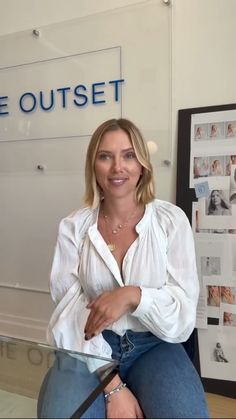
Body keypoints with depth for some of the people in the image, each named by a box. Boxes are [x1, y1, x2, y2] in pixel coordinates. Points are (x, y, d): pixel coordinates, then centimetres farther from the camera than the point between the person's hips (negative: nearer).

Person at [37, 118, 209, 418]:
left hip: (154, 347, 0)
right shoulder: (73, 227, -3)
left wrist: (133, 295, -25)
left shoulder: (171, 220, -6)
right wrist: (112, 386, -17)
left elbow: (184, 315, -7)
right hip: (91, 350, 1)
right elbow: (70, 311, -8)